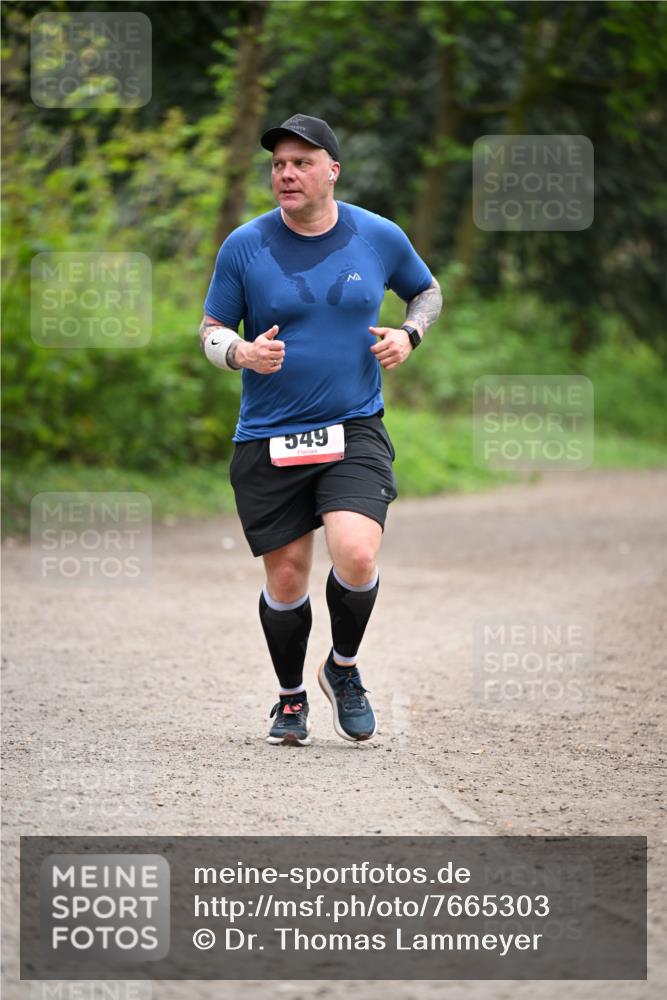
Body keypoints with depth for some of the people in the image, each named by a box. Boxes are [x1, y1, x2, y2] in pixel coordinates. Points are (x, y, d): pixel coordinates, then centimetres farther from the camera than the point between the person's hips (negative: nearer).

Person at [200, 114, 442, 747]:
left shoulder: (380, 238, 1)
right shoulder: (244, 247, -2)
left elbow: (428, 291, 20)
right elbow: (210, 329, 6)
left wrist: (409, 335, 0)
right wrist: (241, 353, -16)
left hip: (354, 431, 0)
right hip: (267, 439, 0)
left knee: (356, 556, -21)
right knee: (286, 578, 4)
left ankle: (344, 669, 9)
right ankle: (291, 697, 30)